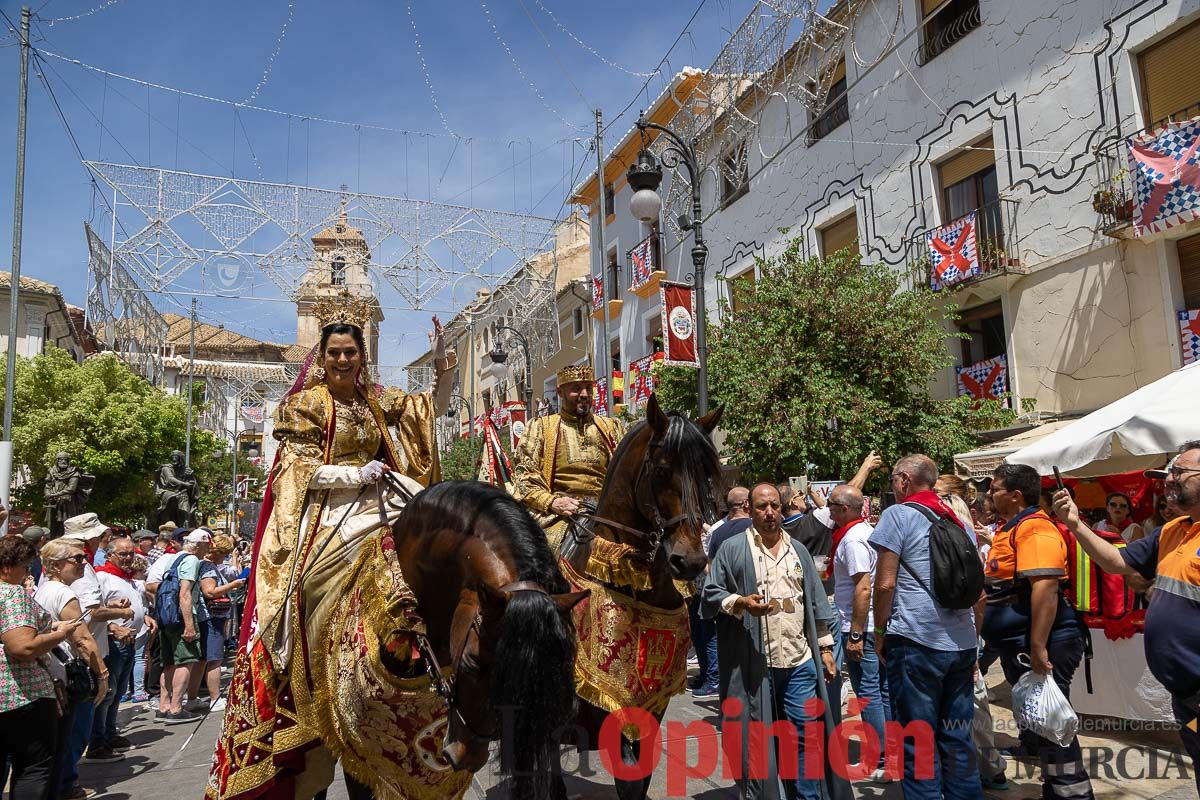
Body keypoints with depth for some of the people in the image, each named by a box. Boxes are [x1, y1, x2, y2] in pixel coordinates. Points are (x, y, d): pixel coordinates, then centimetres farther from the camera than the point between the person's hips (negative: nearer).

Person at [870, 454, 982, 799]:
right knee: (958, 739, 13)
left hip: (915, 641, -7)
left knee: (917, 743, 1)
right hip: (962, 643, 7)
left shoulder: (898, 514, -5)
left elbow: (885, 583, -10)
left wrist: (880, 633, 0)